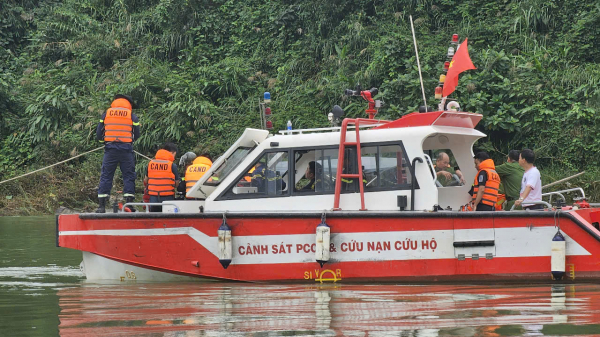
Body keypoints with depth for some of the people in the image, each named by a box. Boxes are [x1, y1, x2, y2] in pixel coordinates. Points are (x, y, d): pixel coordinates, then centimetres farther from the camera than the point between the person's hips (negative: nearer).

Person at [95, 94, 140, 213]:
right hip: (126, 149, -1)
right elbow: (137, 135, 9)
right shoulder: (132, 116, 7)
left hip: (110, 149, 1)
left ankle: (101, 205, -3)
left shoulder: (106, 114, 10)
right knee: (128, 176, 4)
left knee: (106, 176, 3)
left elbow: (98, 135, 11)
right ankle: (129, 203, -4)